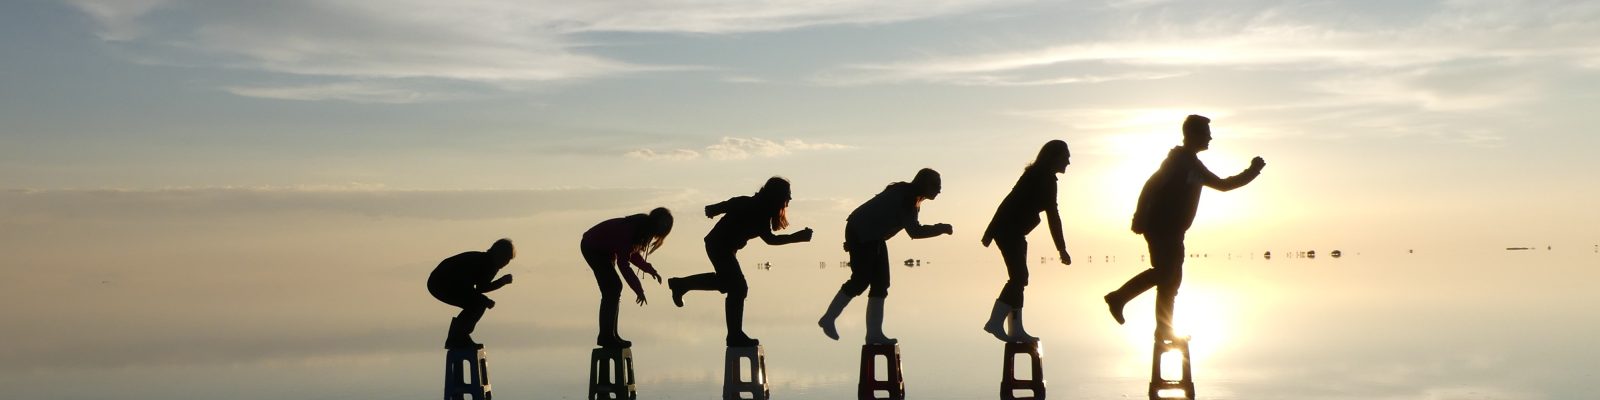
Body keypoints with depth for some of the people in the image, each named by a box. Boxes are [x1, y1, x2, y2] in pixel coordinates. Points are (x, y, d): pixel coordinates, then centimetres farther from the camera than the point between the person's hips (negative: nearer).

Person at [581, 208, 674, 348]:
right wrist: (638, 289, -26)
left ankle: (609, 335, 11)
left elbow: (632, 253, 6)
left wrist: (650, 269, -6)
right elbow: (623, 263, -29)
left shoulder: (642, 227, -7)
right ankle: (606, 337, -10)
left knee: (614, 289, 6)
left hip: (604, 248, 9)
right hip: (592, 247, -9)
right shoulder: (630, 230, -33)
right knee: (611, 290, -13)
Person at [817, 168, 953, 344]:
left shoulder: (910, 197, 8)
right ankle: (828, 319, 5)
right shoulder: (904, 197, -20)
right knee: (861, 280, -10)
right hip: (860, 234, -9)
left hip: (874, 237, 9)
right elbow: (915, 232, -23)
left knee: (880, 284, 2)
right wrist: (943, 228, -16)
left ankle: (874, 334, 3)